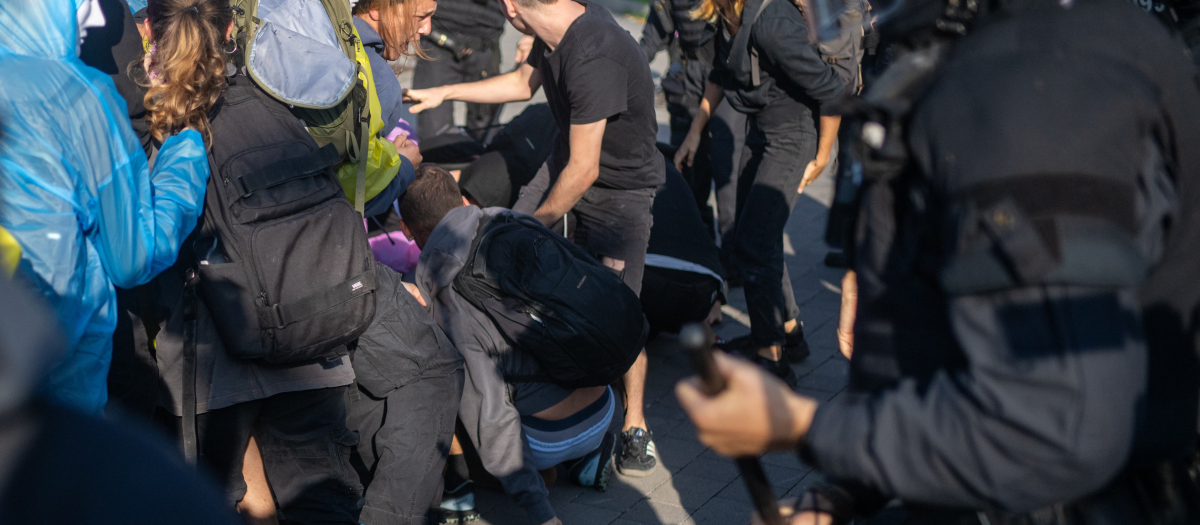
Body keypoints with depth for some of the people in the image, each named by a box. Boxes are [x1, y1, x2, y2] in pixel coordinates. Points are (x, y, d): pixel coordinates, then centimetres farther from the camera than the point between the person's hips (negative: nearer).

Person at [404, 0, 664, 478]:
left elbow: (583, 171, -27)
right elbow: (523, 82, 17)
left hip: (622, 187, -8)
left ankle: (635, 424, 11)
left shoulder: (594, 58, -35)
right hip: (569, 159, 8)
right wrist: (444, 93, 17)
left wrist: (538, 222, -12)